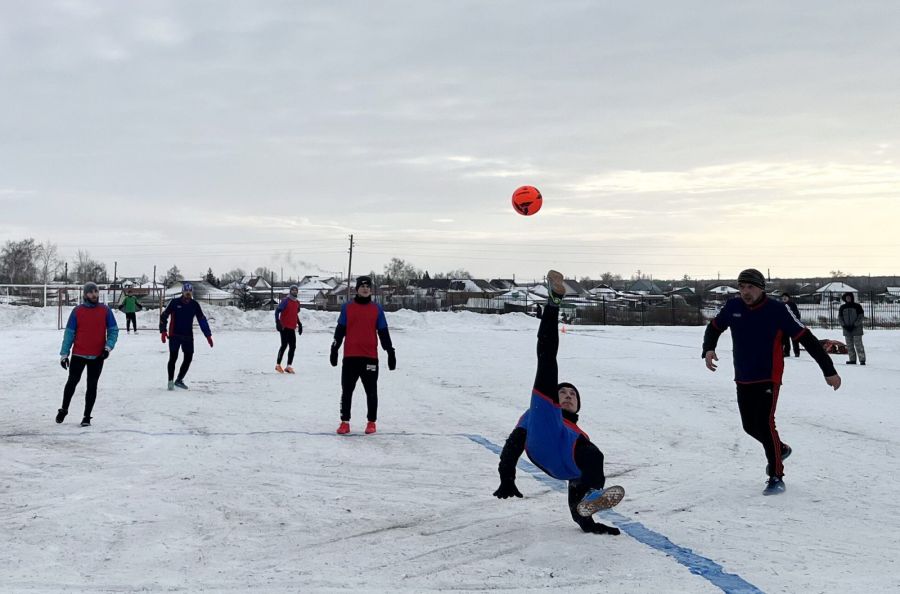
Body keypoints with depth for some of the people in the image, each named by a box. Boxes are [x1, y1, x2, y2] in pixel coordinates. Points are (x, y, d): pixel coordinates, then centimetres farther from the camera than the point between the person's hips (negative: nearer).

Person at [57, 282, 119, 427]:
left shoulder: (105, 311, 0)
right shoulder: (77, 311, -2)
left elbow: (113, 330, 3)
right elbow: (69, 333, 2)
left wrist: (108, 347, -11)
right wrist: (64, 354, -1)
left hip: (97, 356, 0)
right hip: (78, 355, 0)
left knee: (92, 386, 5)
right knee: (72, 382, 7)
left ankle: (87, 416, 14)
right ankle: (64, 409, 28)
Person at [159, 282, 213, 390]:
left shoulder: (195, 305, 3)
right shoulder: (175, 302, -6)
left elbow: (202, 320, 8)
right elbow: (164, 316, -2)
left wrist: (208, 335, 5)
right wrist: (163, 331, -11)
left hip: (188, 336, 4)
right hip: (174, 335, -4)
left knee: (188, 358, 2)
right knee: (173, 357, -6)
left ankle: (179, 380, 17)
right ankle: (171, 381, 4)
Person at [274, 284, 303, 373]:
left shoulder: (297, 302, 14)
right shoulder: (285, 301, -8)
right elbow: (277, 310, -11)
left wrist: (299, 324, 22)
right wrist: (277, 322, -20)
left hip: (292, 328, 7)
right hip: (284, 327, -7)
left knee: (293, 347, 3)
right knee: (284, 345, -9)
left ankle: (289, 366, 8)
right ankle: (278, 364, 2)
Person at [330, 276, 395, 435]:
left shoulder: (377, 309, 5)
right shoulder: (347, 308, 5)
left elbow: (383, 332, 7)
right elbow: (340, 330, 8)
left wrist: (390, 352, 4)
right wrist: (334, 350, 3)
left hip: (370, 356, 0)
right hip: (350, 356, 0)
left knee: (371, 391, 6)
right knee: (347, 390, 4)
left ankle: (371, 422, 17)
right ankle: (345, 422, 13)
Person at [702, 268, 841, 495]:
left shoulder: (777, 310, -16)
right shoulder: (733, 307, -4)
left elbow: (806, 338, -12)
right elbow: (714, 328, 13)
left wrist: (829, 370, -12)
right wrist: (708, 349, -9)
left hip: (769, 379, -5)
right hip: (743, 380, 5)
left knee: (764, 424, -16)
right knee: (750, 426, 12)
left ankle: (776, 478, -2)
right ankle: (779, 449, 43)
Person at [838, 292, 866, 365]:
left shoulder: (857, 306, -3)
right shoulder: (842, 307, 8)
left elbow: (861, 316, -5)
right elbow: (840, 317, 10)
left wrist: (854, 325, -12)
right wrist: (844, 325, -5)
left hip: (856, 328, -4)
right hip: (847, 329, 4)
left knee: (858, 345, -7)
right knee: (849, 345, 6)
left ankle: (862, 360, -4)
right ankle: (852, 360, 11)